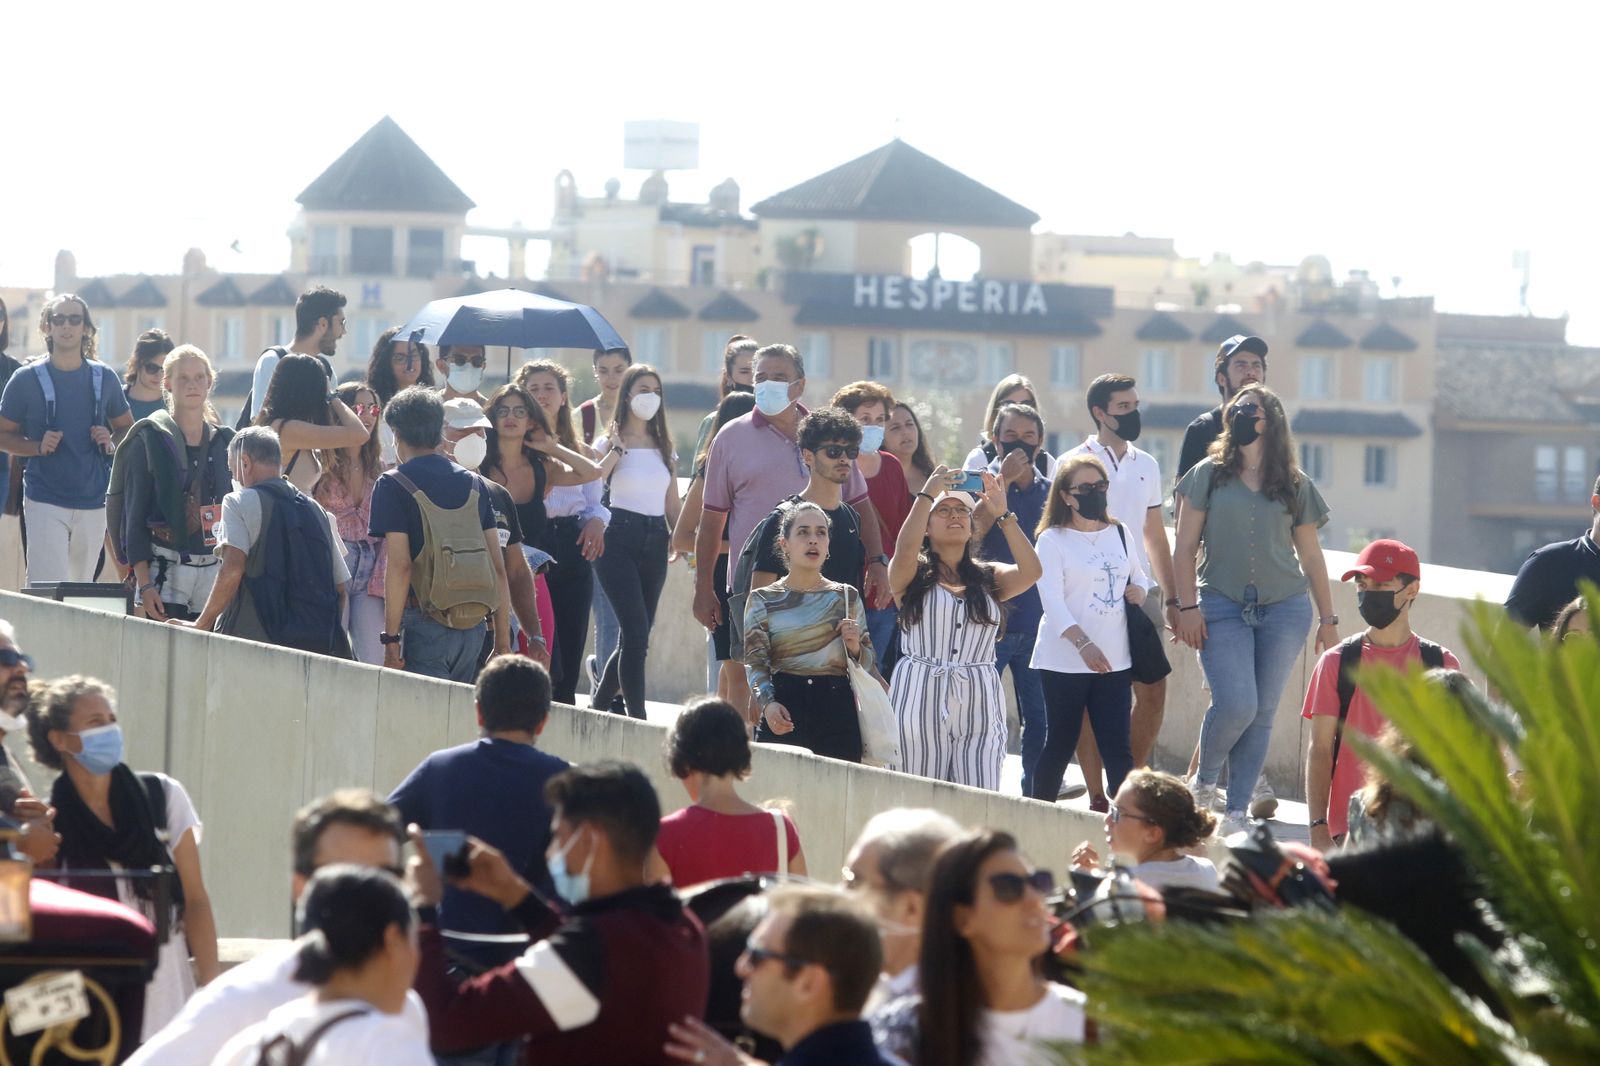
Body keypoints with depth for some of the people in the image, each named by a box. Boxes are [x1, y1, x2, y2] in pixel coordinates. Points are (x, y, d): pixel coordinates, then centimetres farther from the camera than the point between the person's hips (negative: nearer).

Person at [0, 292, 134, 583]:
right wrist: (38, 447, -13)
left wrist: (111, 442, -3)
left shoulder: (104, 378, 8)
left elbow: (126, 427, 20)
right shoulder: (27, 380, 0)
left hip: (93, 502, 4)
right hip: (45, 502, -3)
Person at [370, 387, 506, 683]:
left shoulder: (393, 486, -4)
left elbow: (399, 566, -12)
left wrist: (390, 638, -9)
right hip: (475, 625, 5)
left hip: (426, 623, -5)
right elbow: (498, 566, 11)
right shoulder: (474, 483, 13)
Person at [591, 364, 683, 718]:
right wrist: (617, 450, -13)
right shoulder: (610, 442, 2)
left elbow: (673, 504, 17)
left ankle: (599, 703, 22)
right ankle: (637, 717, -15)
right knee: (637, 630, -15)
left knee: (638, 635, 6)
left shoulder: (664, 447, 17)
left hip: (655, 541, 6)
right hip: (620, 538, -6)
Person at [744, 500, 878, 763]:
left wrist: (855, 648, -7)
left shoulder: (846, 598, 13)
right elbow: (755, 662, -3)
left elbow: (870, 668, 15)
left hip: (837, 713, 2)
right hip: (785, 713, -2)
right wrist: (767, 703, -22)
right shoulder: (763, 600, 7)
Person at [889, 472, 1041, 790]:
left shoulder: (988, 578, 13)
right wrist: (927, 494, -14)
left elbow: (1030, 571, -4)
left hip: (978, 704, 2)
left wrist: (1002, 516, -10)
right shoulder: (913, 576, 7)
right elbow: (905, 552, -16)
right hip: (921, 702, -2)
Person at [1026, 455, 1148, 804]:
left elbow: (1138, 576, 27)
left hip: (1115, 659, 4)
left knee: (1117, 747, -2)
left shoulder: (1120, 534, 13)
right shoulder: (1053, 540, -4)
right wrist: (1083, 644, -25)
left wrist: (1139, 591, 1)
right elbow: (1052, 600, -13)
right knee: (1061, 743, 2)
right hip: (1065, 660, -4)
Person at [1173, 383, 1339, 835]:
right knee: (1236, 705, -15)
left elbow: (1311, 556, 13)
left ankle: (1238, 811, 9)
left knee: (1262, 713, 1)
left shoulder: (1294, 485, 8)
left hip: (1284, 610, 2)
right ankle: (1203, 780, 12)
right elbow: (1185, 548, 3)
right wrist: (1187, 606, -6)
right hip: (1223, 607, -2)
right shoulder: (1209, 475, 4)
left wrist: (1328, 619, 11)